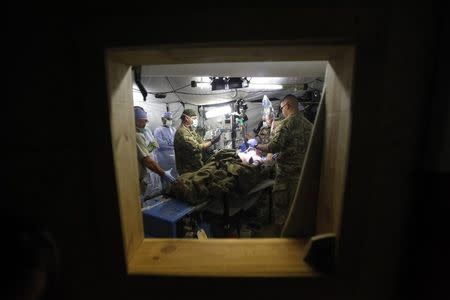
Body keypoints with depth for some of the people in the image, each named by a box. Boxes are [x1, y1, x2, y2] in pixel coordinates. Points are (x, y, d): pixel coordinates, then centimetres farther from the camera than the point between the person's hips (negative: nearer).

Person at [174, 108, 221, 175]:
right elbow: (197, 148, -28)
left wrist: (211, 140, -6)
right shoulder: (182, 132, -22)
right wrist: (212, 142, -22)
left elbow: (201, 142, 11)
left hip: (196, 167, 9)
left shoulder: (190, 130, 12)